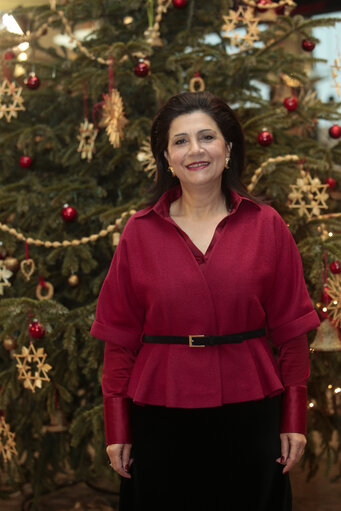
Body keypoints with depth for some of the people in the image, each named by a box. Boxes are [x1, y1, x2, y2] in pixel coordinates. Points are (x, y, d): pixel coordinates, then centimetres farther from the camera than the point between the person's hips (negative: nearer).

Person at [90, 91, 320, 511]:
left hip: (248, 413, 0)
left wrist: (294, 420, 0)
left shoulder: (266, 225, -1)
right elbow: (120, 337, 1)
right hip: (161, 416, 0)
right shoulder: (140, 232, 0)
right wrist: (117, 429, 1)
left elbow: (290, 329, 1)